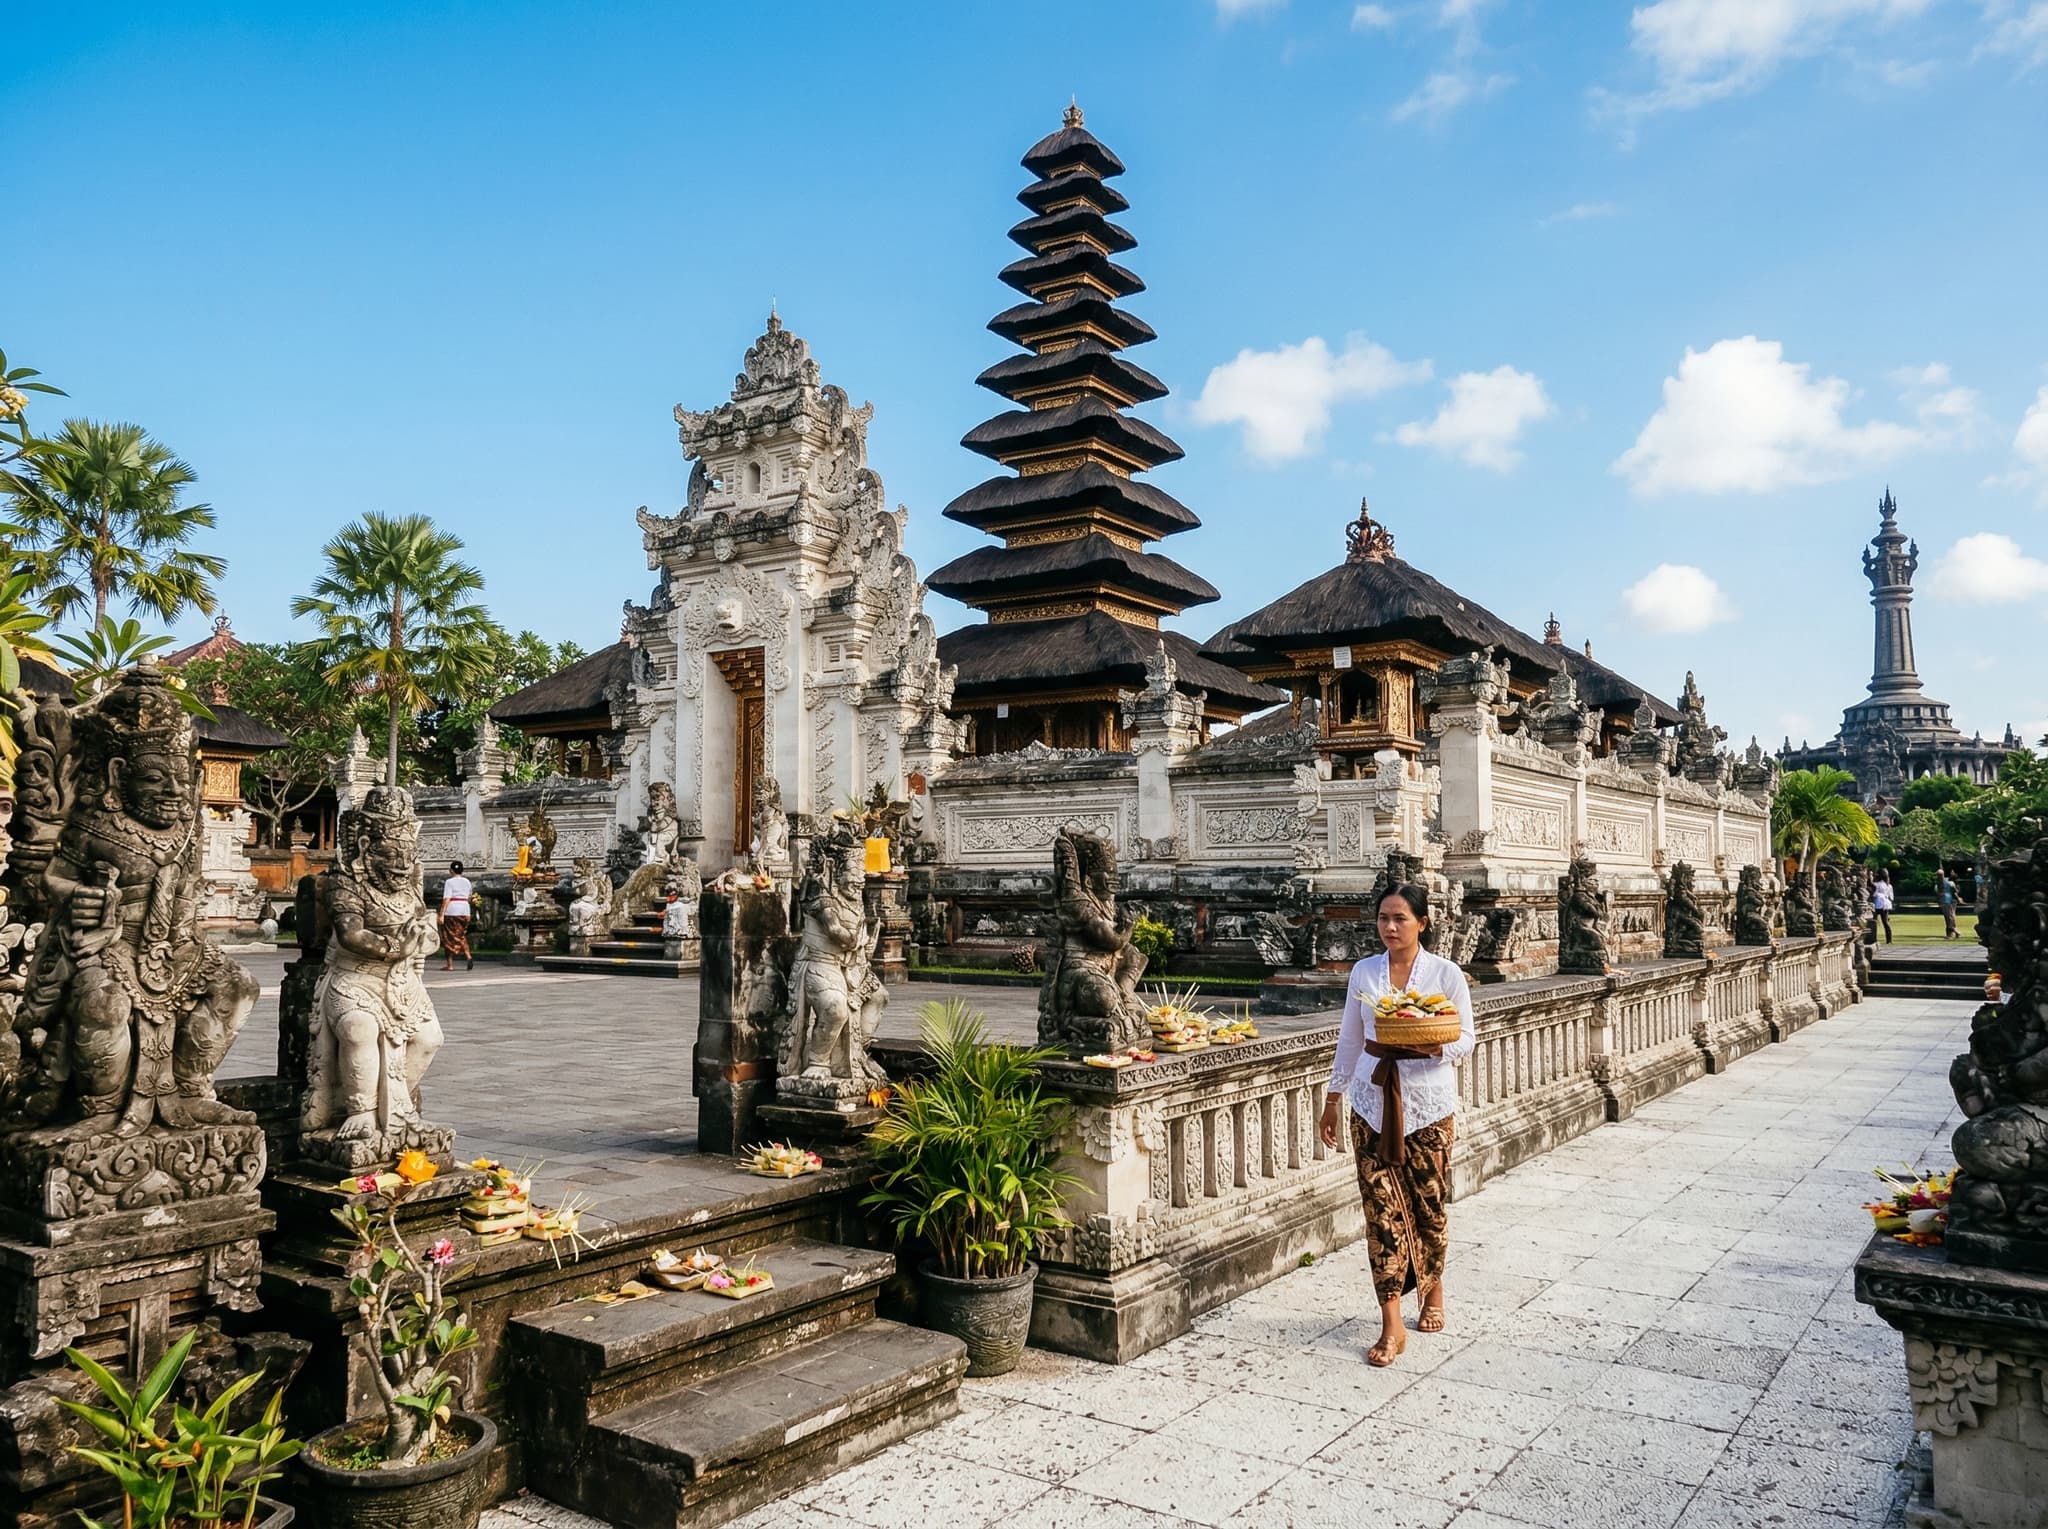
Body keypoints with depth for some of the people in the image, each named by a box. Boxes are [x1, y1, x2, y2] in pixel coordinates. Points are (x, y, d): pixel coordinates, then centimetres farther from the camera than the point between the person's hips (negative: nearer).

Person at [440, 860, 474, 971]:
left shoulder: (449, 882, -8)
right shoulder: (467, 882, 10)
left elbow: (446, 899, -16)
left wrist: (442, 915, -18)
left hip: (451, 911, -5)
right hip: (464, 910, 5)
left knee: (449, 938, 4)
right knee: (461, 936, 16)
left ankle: (449, 965, 6)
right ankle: (468, 957, -5)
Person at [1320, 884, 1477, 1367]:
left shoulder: (1446, 974, -3)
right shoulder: (1363, 972, 5)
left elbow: (1465, 1040, -1)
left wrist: (1429, 1047, -22)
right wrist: (1333, 1097, 14)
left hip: (1428, 1104, -2)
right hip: (1373, 1103, 2)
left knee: (1429, 1204, 8)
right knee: (1381, 1207, -2)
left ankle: (1432, 1291, 35)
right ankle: (1392, 1325, 2)